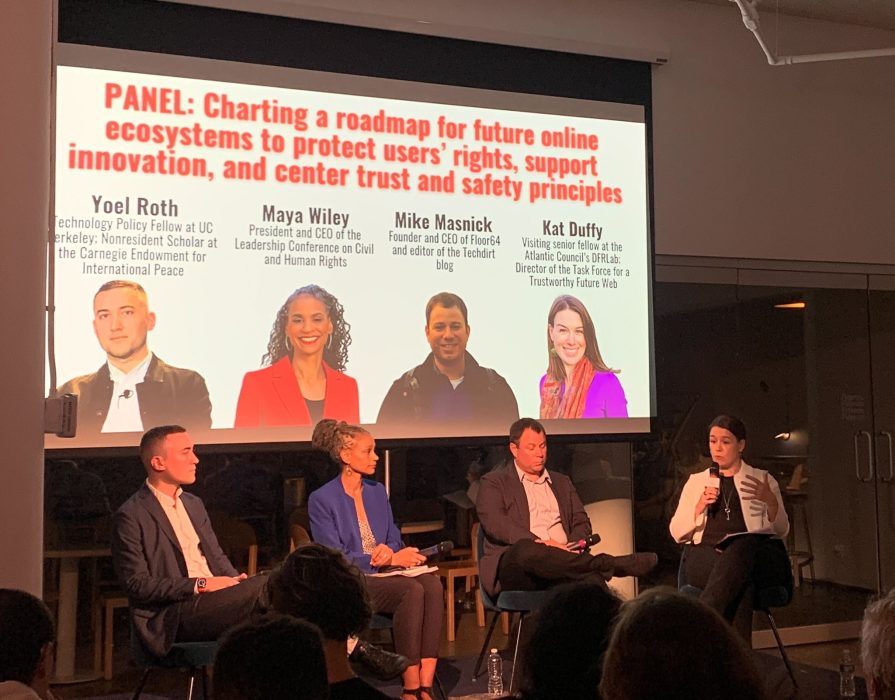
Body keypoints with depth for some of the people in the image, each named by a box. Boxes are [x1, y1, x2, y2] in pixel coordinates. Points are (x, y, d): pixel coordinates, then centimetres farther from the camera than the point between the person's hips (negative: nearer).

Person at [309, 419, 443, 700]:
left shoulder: (377, 491, 14)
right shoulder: (322, 499, -5)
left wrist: (389, 550, -10)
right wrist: (389, 559, -18)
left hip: (385, 574, 6)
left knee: (432, 584, -28)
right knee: (412, 590, -33)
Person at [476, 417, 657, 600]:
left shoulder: (562, 482, 27)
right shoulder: (494, 482, 10)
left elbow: (581, 522, 21)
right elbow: (494, 523, -6)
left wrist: (572, 547, -3)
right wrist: (540, 542, -19)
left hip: (560, 564, 4)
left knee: (591, 580, -31)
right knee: (526, 551, -40)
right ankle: (611, 564, -32)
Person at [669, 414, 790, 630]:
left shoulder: (763, 479, 20)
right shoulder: (696, 481, 22)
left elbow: (782, 531, 12)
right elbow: (677, 533, 15)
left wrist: (770, 500, -7)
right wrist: (699, 507, -3)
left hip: (760, 558, 0)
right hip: (706, 554, 1)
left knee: (742, 546, -39)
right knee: (740, 580, -36)